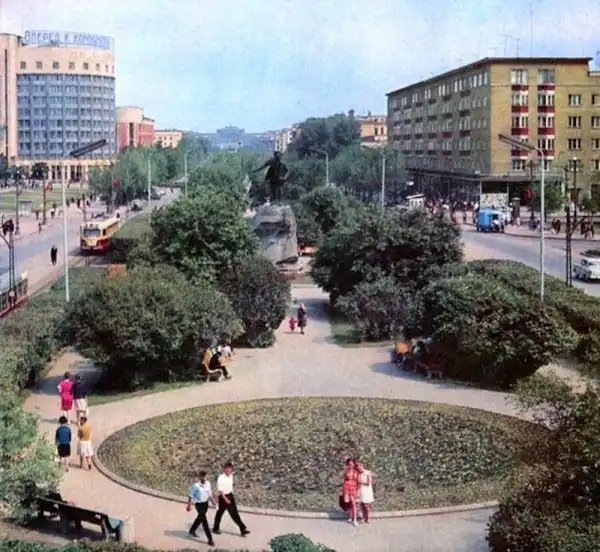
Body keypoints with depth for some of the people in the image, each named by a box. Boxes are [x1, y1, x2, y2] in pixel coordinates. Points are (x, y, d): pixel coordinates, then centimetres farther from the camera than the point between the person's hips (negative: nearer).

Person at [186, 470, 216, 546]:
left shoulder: (208, 483, -3)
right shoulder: (196, 485, -20)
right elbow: (191, 496, -10)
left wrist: (212, 501, 3)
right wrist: (189, 505, -7)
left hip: (205, 503, 7)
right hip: (199, 504, -7)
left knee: (200, 518, 25)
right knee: (204, 521, -9)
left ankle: (192, 530, 51)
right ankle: (210, 539, -9)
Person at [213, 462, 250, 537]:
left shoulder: (231, 476, 3)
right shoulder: (221, 478, -20)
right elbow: (220, 490, -23)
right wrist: (225, 499, -28)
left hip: (230, 496, 7)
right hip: (223, 497, -7)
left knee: (234, 513, 5)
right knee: (220, 513, 8)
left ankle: (243, 529, 4)